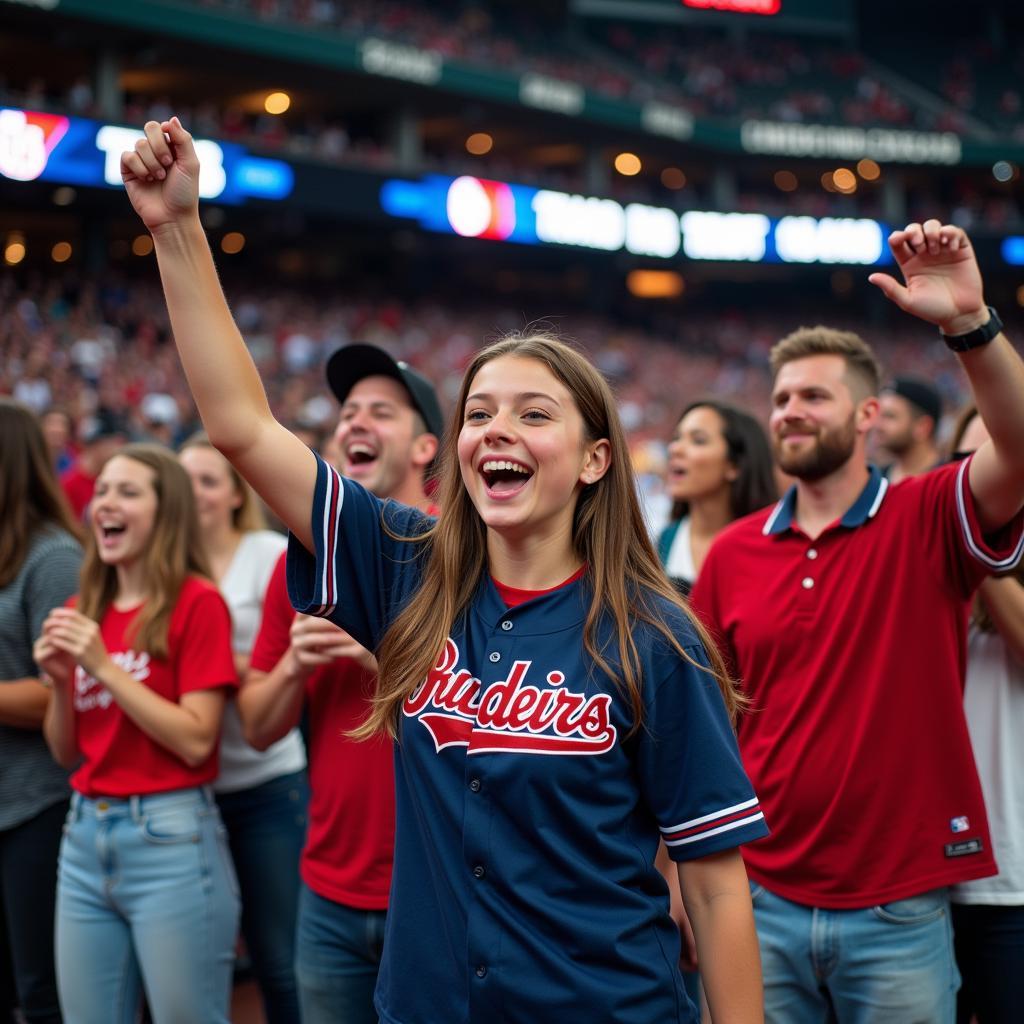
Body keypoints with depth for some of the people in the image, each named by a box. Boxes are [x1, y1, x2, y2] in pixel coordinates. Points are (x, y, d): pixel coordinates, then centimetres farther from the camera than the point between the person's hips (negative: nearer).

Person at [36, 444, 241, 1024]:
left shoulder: (196, 602, -8)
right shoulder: (82, 612, 11)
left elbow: (196, 741, -15)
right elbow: (67, 753, 14)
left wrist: (105, 666, -16)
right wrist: (61, 681, -4)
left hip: (170, 835, -6)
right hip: (84, 834, 7)